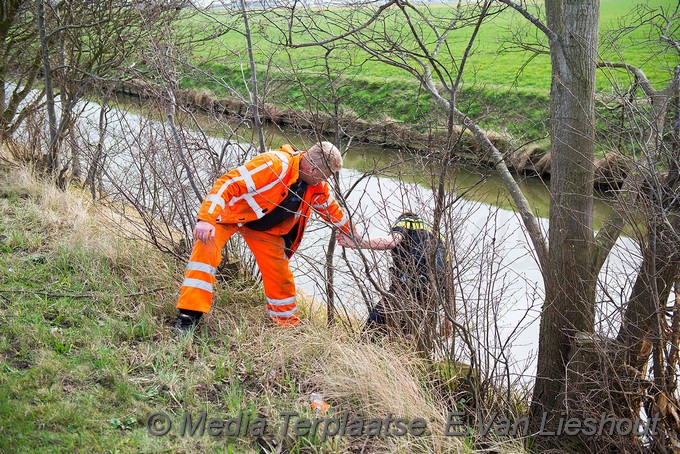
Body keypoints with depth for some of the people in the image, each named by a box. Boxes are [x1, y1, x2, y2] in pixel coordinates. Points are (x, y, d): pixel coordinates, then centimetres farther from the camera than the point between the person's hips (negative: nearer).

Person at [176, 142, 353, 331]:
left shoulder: (317, 186, -8)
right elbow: (228, 183, -37)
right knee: (206, 249, -29)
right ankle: (188, 315, -26)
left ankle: (288, 322, 24)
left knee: (280, 275, 2)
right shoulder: (275, 164, -34)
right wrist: (206, 219, -45)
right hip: (231, 211, -6)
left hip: (265, 228, 7)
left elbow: (331, 209, 13)